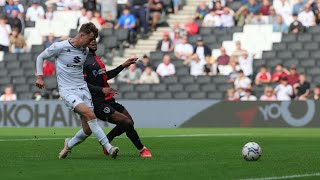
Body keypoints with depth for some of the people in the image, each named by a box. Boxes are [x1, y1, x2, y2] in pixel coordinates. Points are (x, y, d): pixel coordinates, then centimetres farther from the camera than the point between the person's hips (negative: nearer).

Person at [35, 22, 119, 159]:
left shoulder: (86, 50, 7)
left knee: (88, 130, -2)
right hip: (67, 91, -6)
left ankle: (69, 145, 27)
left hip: (83, 89, 6)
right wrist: (40, 77, -2)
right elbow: (41, 57, 6)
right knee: (90, 115, -28)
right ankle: (108, 147, -25)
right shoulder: (60, 47, -8)